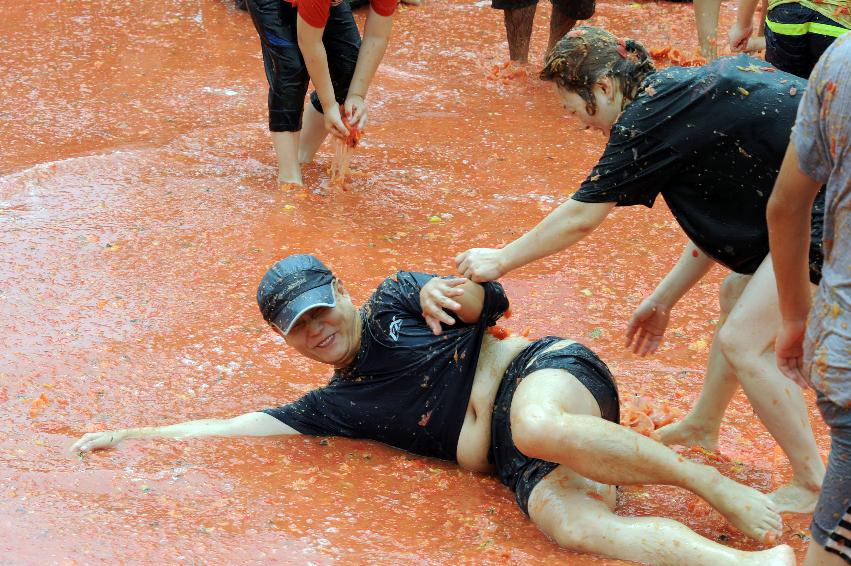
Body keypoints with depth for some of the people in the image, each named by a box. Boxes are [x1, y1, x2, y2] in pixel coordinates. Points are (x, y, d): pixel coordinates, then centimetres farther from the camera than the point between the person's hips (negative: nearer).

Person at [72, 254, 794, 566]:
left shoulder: (393, 302, 12)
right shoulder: (335, 406, 20)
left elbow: (491, 301, 7)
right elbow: (237, 425, 21)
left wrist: (446, 291, -15)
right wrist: (130, 436, 21)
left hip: (546, 372, -3)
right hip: (518, 464, 3)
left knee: (536, 428, -41)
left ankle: (718, 487, -29)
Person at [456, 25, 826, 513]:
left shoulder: (649, 118, -14)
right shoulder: (681, 91, 14)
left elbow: (580, 218, -7)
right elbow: (720, 215, 20)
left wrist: (501, 261, 5)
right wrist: (664, 299, 24)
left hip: (826, 211, -10)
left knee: (744, 341, -5)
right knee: (737, 298, 24)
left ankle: (812, 486, 5)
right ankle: (702, 427, 41)